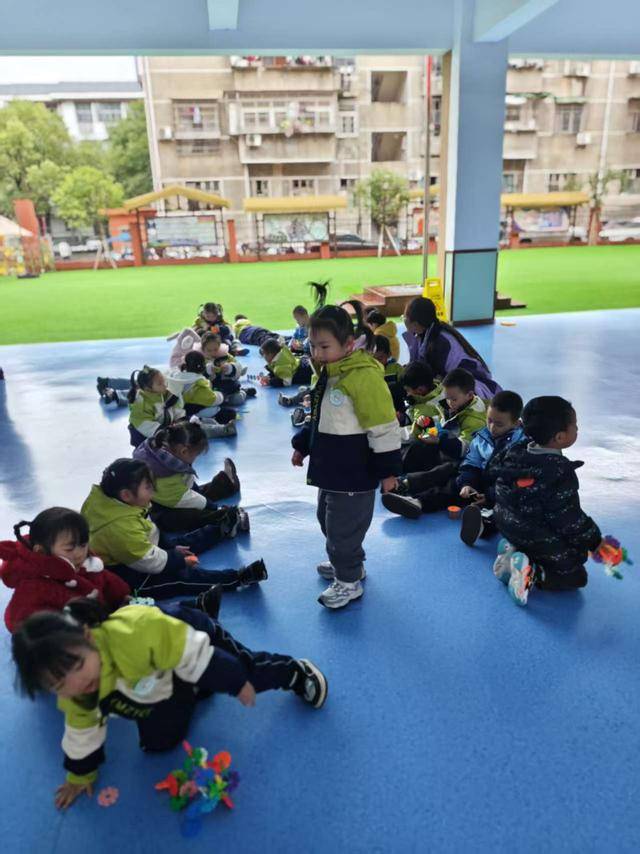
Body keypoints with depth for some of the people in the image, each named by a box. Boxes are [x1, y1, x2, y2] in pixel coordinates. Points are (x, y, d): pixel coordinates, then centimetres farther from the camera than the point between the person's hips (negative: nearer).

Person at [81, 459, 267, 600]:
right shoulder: (120, 528, -38)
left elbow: (148, 530, 8)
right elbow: (152, 561, -31)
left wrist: (173, 550, 7)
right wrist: (178, 558, -14)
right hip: (124, 577, -10)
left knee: (177, 542, 16)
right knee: (182, 575, -18)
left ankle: (222, 529, 30)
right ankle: (237, 578, -22)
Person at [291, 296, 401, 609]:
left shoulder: (363, 376, -23)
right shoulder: (327, 373, 7)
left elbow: (384, 428, -22)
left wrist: (387, 470, -19)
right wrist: (302, 445, 23)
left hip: (355, 473, -10)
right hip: (332, 466, 10)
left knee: (342, 527, 2)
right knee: (328, 520, 23)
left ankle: (349, 581, 23)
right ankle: (347, 563, 45)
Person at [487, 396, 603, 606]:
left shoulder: (515, 452, -6)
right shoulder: (561, 474, -26)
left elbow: (493, 470, 11)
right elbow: (569, 520, -20)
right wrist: (595, 541, -5)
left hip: (510, 527, 7)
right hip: (540, 539, -7)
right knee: (576, 576, 9)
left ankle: (514, 552, 5)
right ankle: (533, 574, -13)